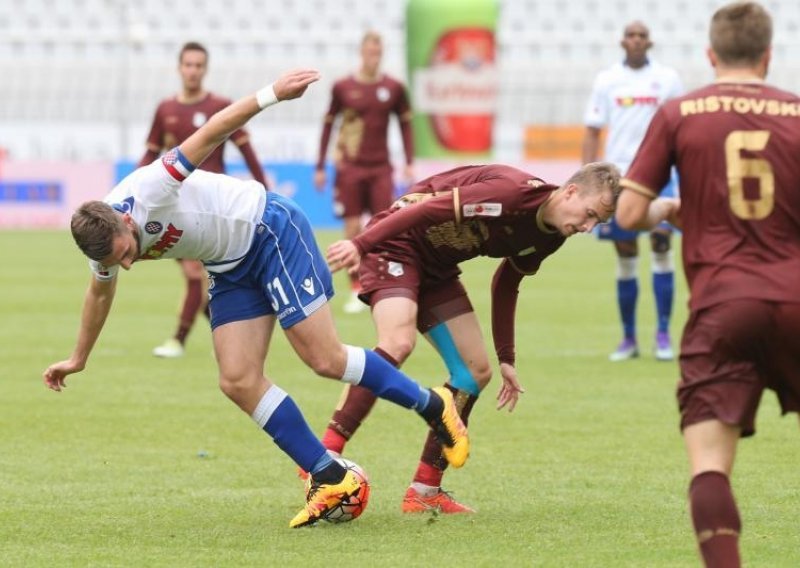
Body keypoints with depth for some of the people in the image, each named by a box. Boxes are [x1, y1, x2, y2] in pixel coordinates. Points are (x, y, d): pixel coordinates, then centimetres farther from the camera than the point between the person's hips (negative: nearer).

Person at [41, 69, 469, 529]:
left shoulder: (147, 193, -31)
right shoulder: (102, 241, -8)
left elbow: (212, 131, -33)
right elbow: (100, 292, 16)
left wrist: (271, 94, -44)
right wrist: (79, 359, 29)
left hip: (270, 232, -7)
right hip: (232, 269, 7)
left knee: (326, 360, -11)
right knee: (239, 382, -5)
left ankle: (433, 406, 9)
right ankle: (332, 480, 1)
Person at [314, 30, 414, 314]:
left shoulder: (394, 88, 1)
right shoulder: (342, 87, -1)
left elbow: (405, 124, 9)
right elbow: (328, 125, 6)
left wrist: (409, 163, 1)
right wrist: (320, 167, 5)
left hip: (381, 168, 1)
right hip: (349, 167, -1)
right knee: (353, 230, -1)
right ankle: (356, 292, 8)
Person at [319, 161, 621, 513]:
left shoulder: (549, 238, 2)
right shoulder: (513, 193, -27)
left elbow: (505, 284, 17)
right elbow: (433, 206, -31)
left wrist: (506, 359, 18)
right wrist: (361, 244, -36)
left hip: (437, 267, 10)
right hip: (397, 243, -10)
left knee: (475, 371, 4)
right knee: (398, 343, -32)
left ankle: (424, 491, 7)